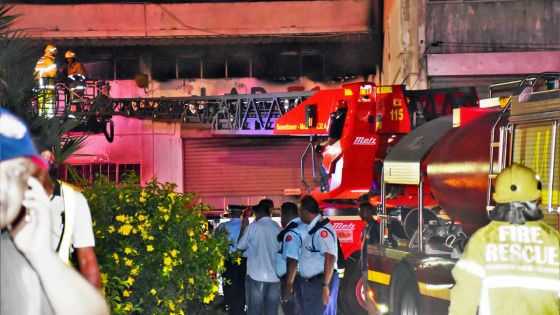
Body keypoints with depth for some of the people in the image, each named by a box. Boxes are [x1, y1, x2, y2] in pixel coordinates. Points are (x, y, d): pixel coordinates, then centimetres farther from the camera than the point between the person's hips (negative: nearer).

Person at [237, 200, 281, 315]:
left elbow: (240, 246, 4)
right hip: (274, 276, 4)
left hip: (256, 276, -4)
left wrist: (243, 226, 13)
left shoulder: (253, 227, -7)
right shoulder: (278, 228, 5)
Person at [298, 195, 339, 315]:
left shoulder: (323, 229, -18)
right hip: (309, 282, 10)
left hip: (321, 282, -10)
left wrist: (325, 285, -30)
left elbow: (330, 257, -27)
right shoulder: (311, 229, 11)